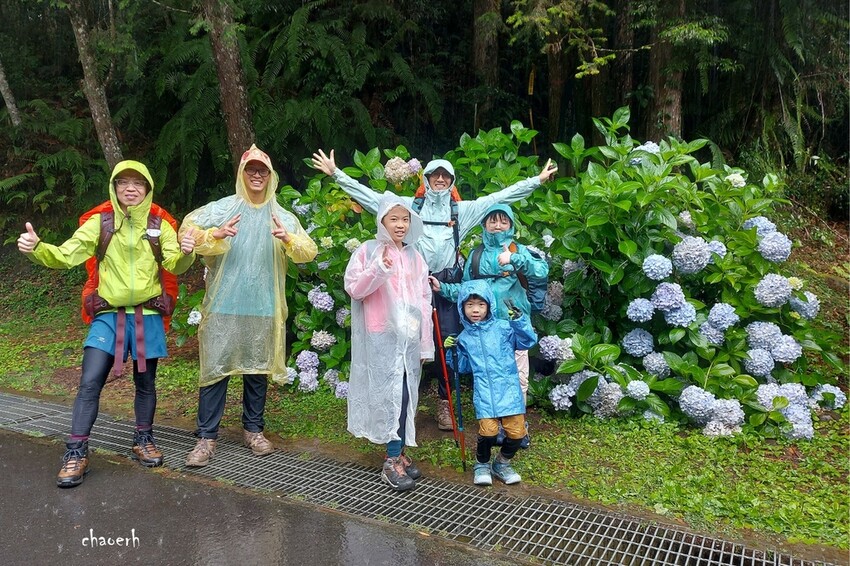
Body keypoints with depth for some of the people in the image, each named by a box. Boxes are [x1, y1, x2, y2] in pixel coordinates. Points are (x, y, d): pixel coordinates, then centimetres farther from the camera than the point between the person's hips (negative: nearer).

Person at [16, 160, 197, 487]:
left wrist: (185, 253, -34)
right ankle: (76, 453, 3)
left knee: (145, 382, 11)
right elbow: (65, 256, -7)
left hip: (147, 316, 1)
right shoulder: (100, 223, -1)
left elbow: (174, 266, -11)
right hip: (109, 315, 0)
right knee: (90, 382, -7)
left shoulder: (160, 226, 0)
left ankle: (143, 441, 28)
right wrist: (36, 248, -28)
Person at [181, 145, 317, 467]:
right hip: (224, 305, -2)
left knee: (258, 368, 12)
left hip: (263, 307, 2)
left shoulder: (281, 216, 6)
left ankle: (253, 430, 27)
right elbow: (187, 229, -6)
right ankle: (206, 437, 10)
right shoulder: (223, 208, 2)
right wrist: (214, 234, -24)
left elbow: (309, 251, -3)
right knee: (216, 367, 0)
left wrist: (288, 239, -24)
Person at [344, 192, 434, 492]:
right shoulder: (368, 250, -1)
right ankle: (392, 461, 4)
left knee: (407, 394, 8)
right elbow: (353, 289, -7)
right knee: (392, 394, -5)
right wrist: (379, 269, -21)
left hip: (409, 337, 5)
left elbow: (423, 300, 12)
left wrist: (426, 342, 10)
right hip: (382, 336, -4)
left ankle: (400, 452, 21)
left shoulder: (414, 256, 12)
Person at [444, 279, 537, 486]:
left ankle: (502, 464, 26)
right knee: (488, 431, -14)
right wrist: (452, 352, 1)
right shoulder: (464, 338, 11)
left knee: (517, 431, -3)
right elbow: (463, 367, 18)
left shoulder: (503, 327, 2)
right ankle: (482, 465, 15)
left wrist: (519, 320, -18)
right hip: (484, 392, 0)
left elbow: (529, 341, -5)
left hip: (508, 389, 0)